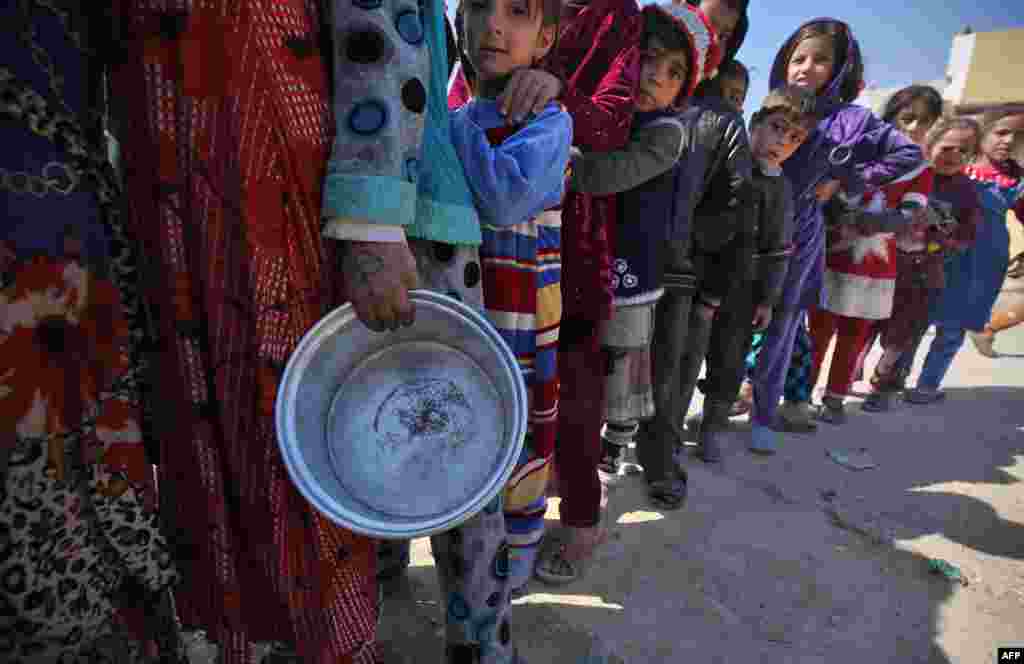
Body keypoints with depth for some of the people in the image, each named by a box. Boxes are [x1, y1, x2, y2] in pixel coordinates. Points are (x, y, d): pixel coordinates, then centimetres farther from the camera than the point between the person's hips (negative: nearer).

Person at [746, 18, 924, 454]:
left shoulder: (848, 120, -1)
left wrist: (845, 182, 0)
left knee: (778, 335, 7)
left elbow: (910, 154, 3)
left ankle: (764, 418, 22)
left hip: (794, 244, -1)